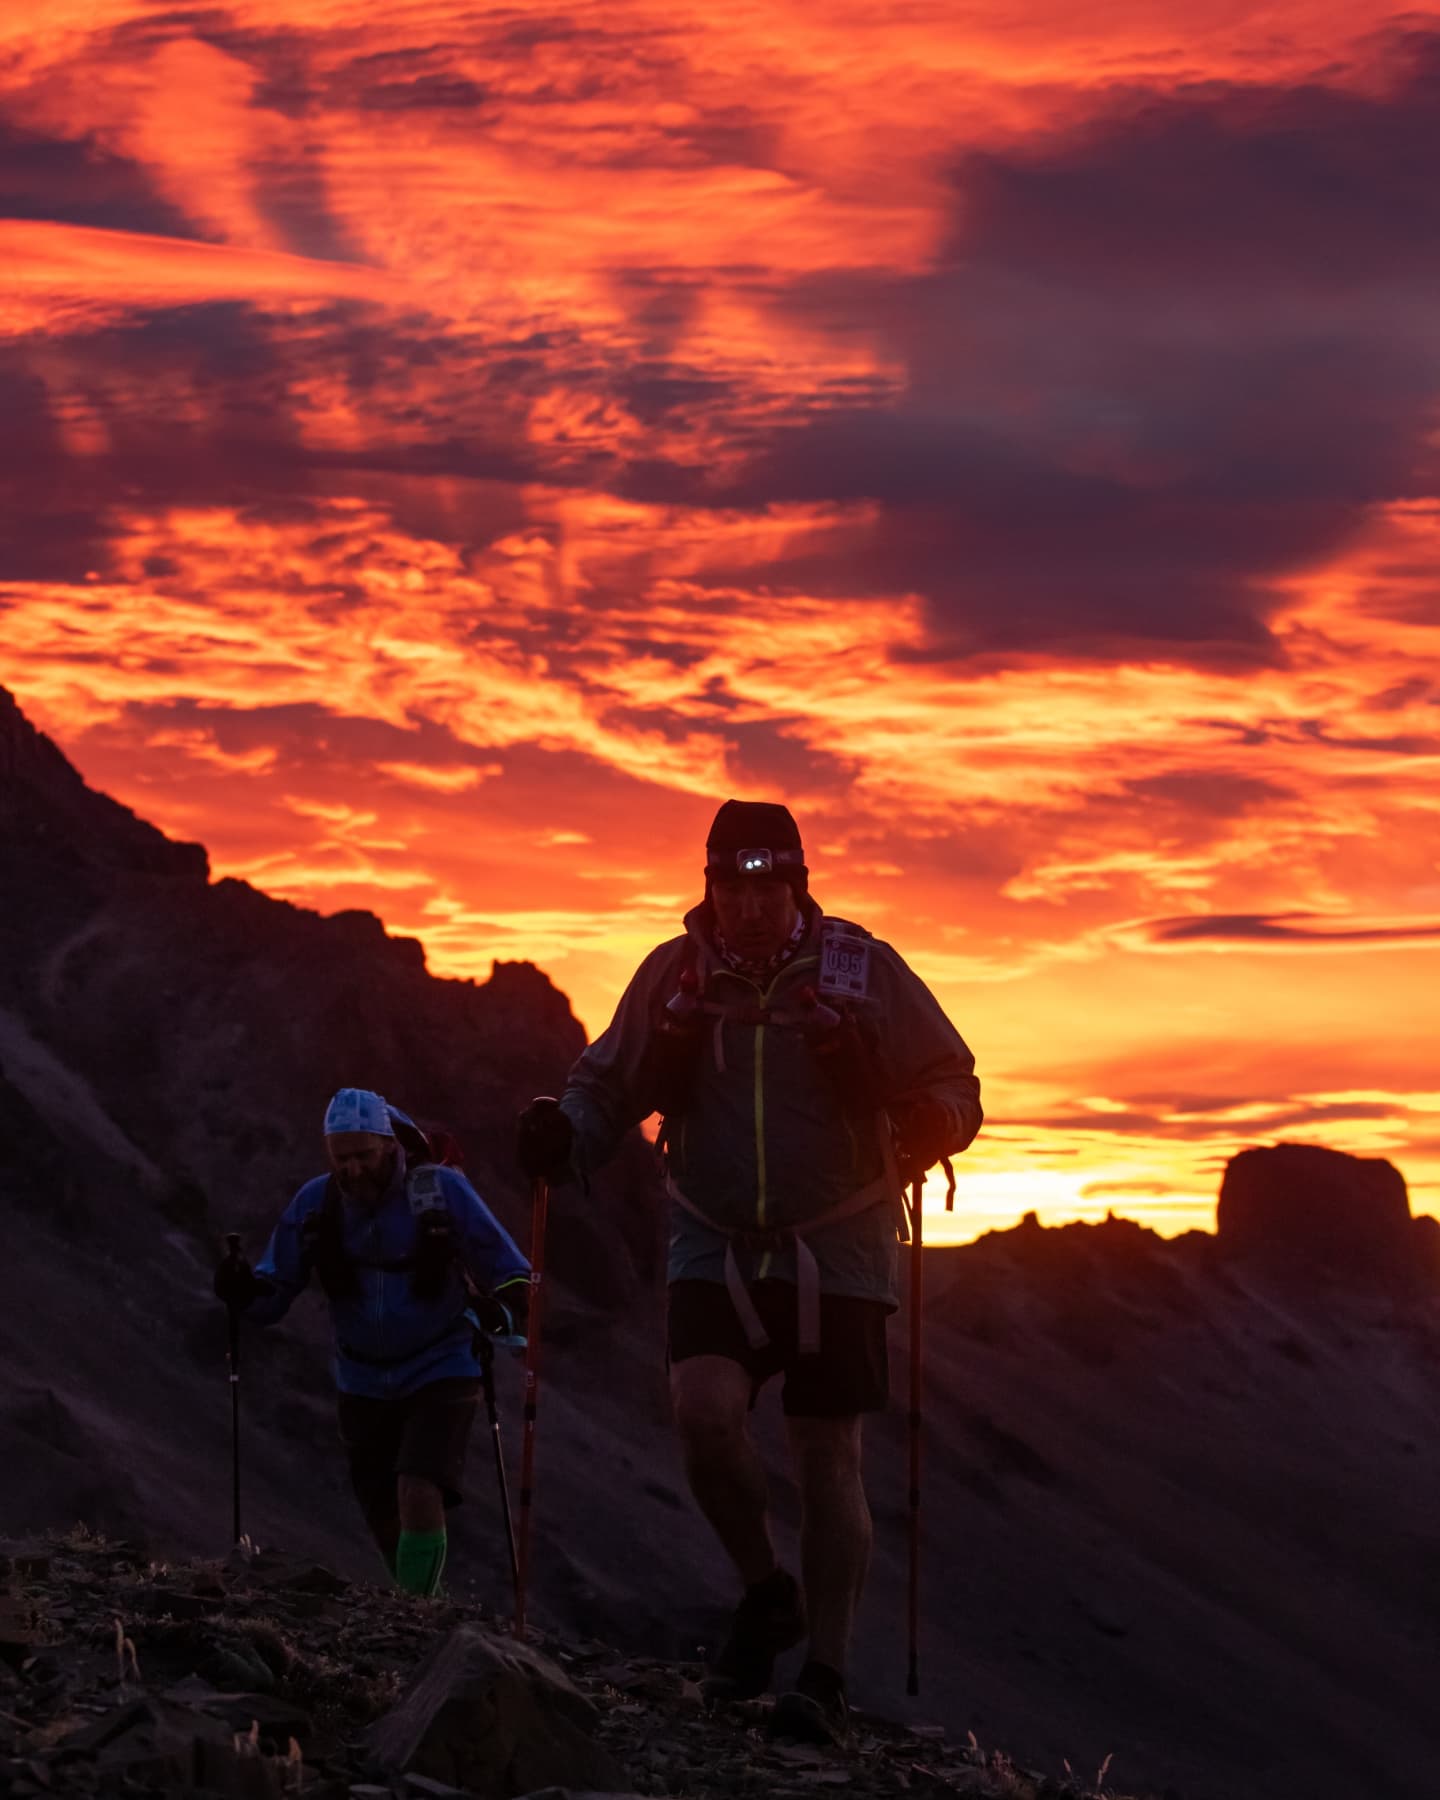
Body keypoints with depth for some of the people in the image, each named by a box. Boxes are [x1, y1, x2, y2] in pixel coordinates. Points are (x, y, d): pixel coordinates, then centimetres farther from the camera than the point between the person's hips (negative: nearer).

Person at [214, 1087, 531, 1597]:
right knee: (387, 1521, 9)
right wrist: (243, 1290, -23)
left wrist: (501, 1314, -32)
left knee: (419, 1494, -24)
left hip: (440, 1372, -4)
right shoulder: (315, 1203, -5)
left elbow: (513, 1274, -10)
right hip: (364, 1384, 4)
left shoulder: (442, 1191, -14)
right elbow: (273, 1292, 0)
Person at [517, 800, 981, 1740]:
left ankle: (826, 1679, 6)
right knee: (704, 1409, -21)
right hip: (716, 1245, 1)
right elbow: (609, 1086, 10)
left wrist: (916, 1130, -21)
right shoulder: (674, 976, 0)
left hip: (837, 1248, -1)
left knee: (829, 1460, -2)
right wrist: (564, 1132, -12)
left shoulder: (864, 971, -5)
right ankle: (767, 1591, 4)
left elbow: (954, 1091, 1)